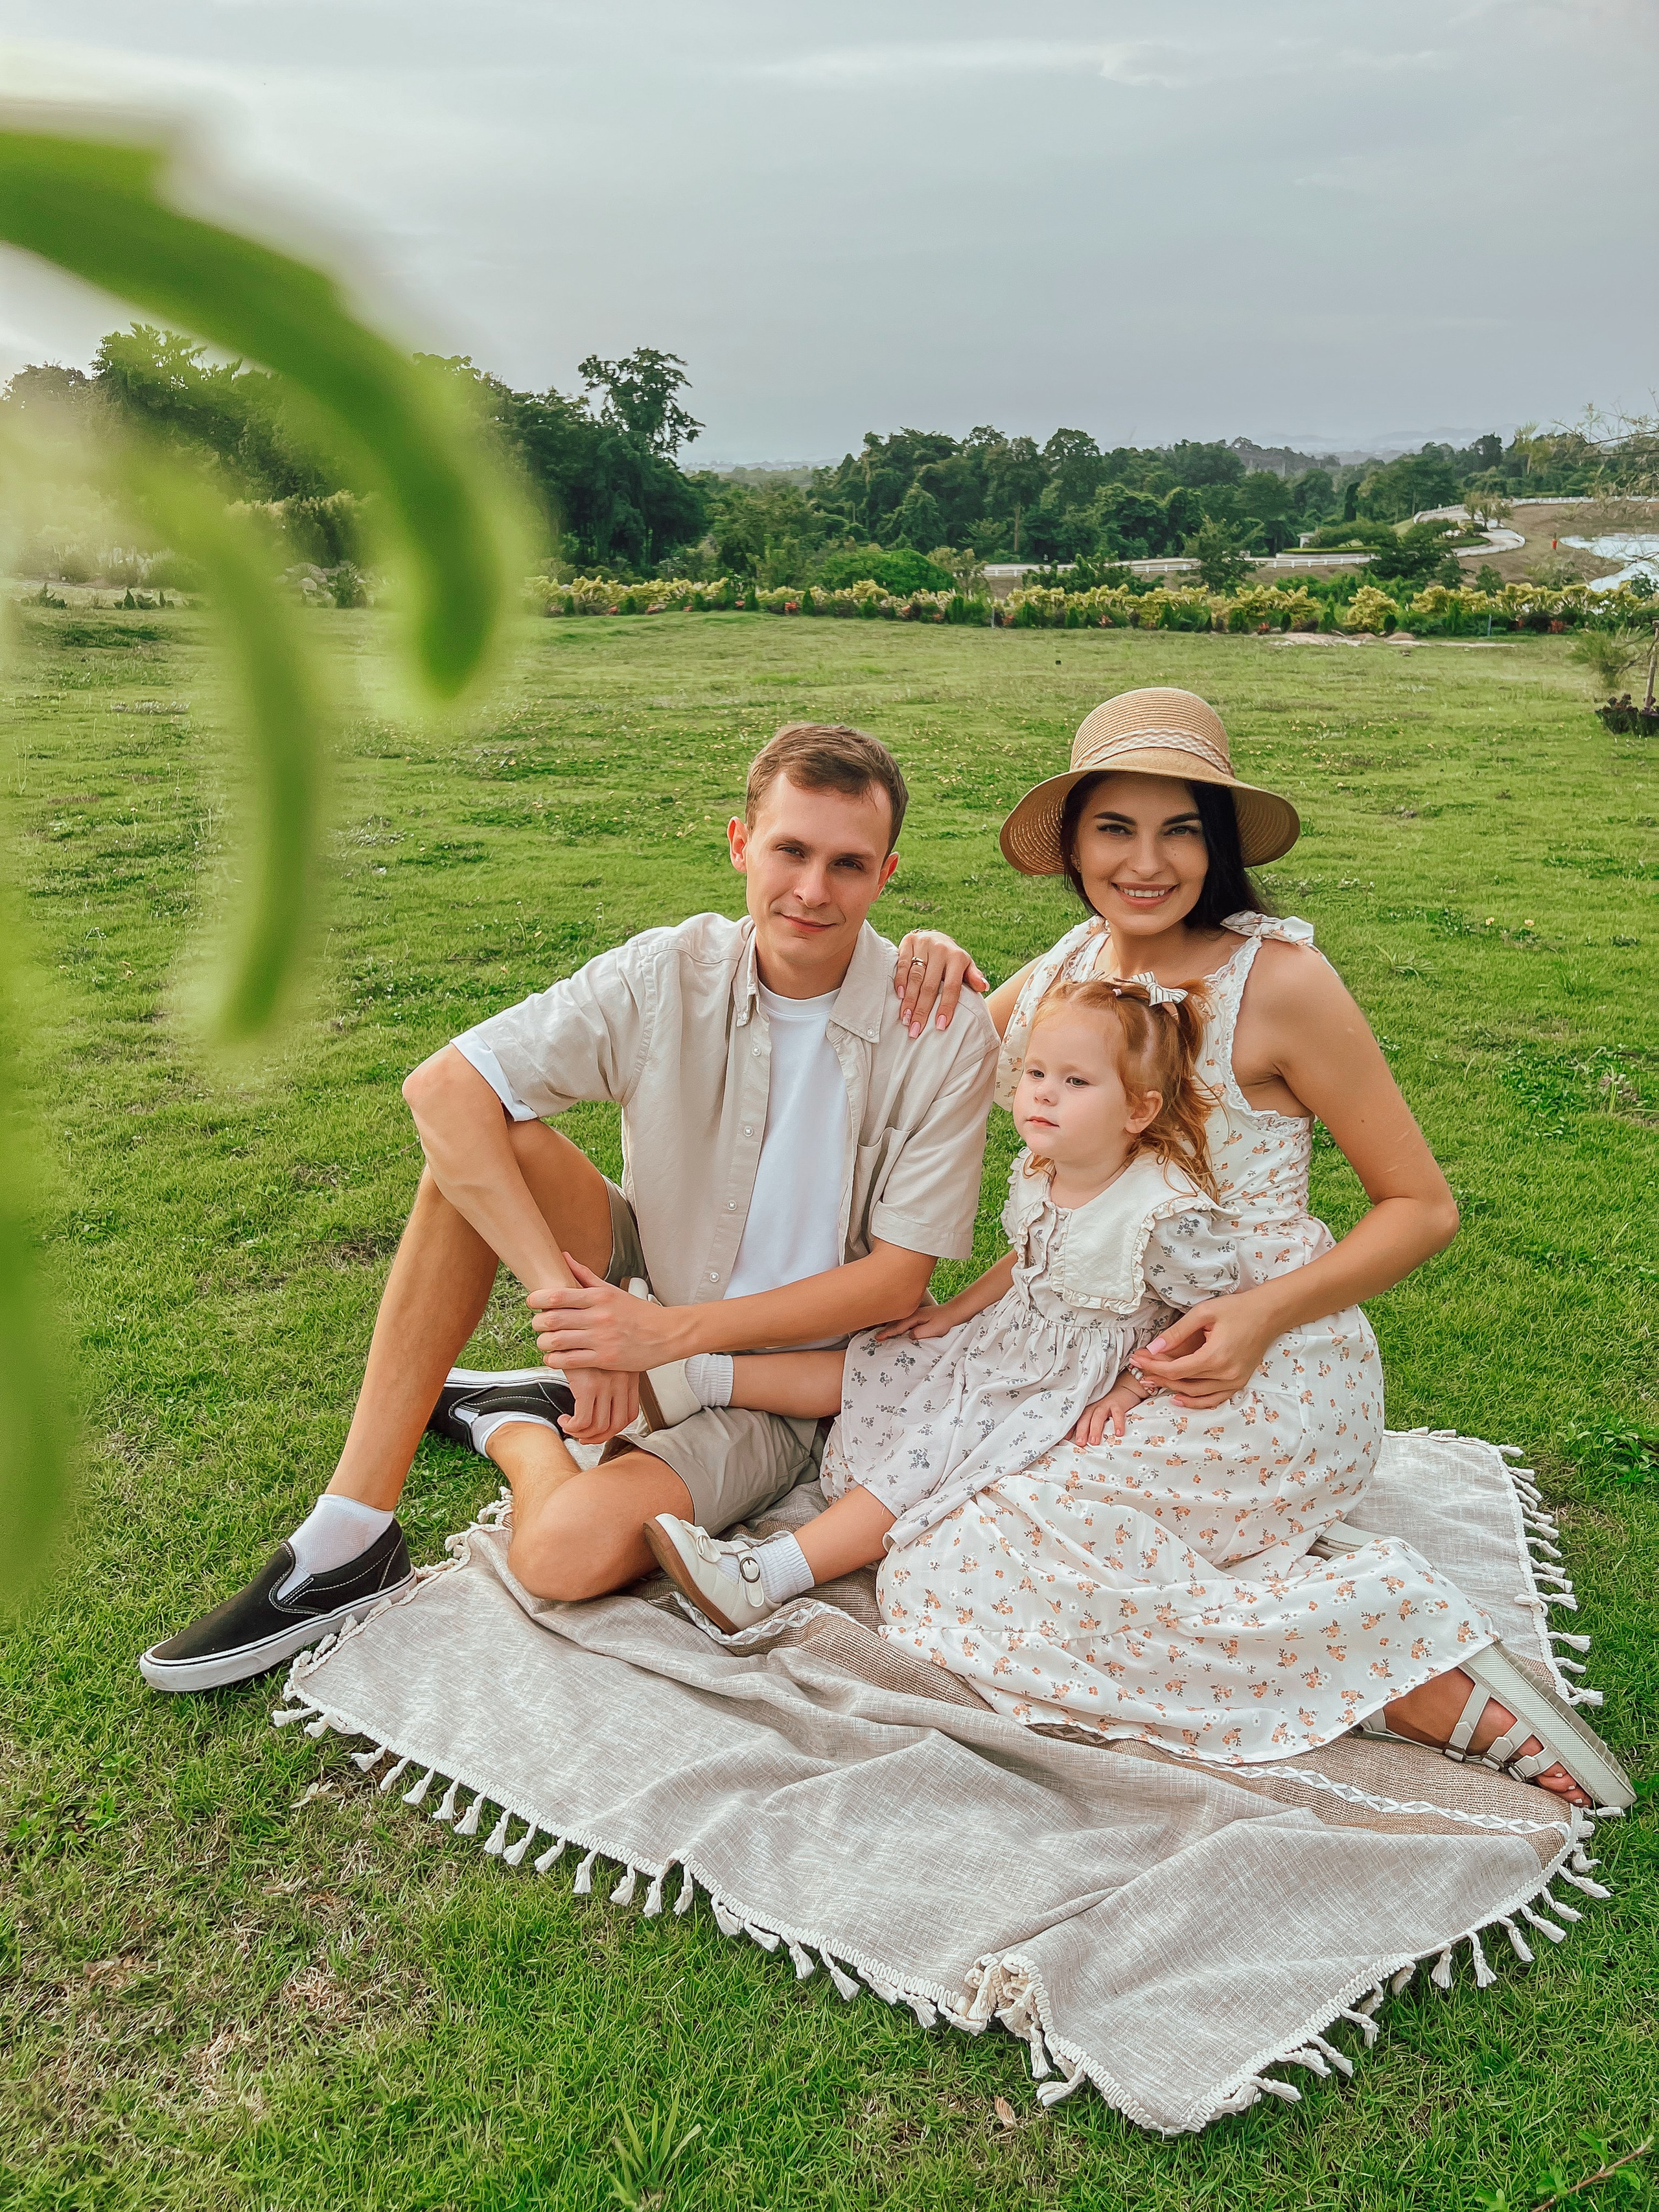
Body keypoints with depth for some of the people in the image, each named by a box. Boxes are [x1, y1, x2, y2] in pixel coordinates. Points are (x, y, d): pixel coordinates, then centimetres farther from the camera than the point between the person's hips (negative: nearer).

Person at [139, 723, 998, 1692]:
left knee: (567, 1550, -29)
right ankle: (348, 1544, -17)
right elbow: (443, 1087, -21)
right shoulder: (670, 974, -13)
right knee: (481, 1144, -23)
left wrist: (670, 1332, -24)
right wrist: (563, 1292, -31)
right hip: (647, 1292, 3)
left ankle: (513, 1421, 9)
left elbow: (897, 1279, -16)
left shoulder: (946, 1035, -17)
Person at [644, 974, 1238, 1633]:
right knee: (873, 1365, 0)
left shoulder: (1172, 1212, -26)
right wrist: (956, 1311, 9)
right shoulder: (1035, 1176, -2)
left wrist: (1127, 1392, -20)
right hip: (1006, 1336, 7)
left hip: (1070, 1385, -7)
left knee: (927, 1464, -20)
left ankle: (766, 1579, -25)